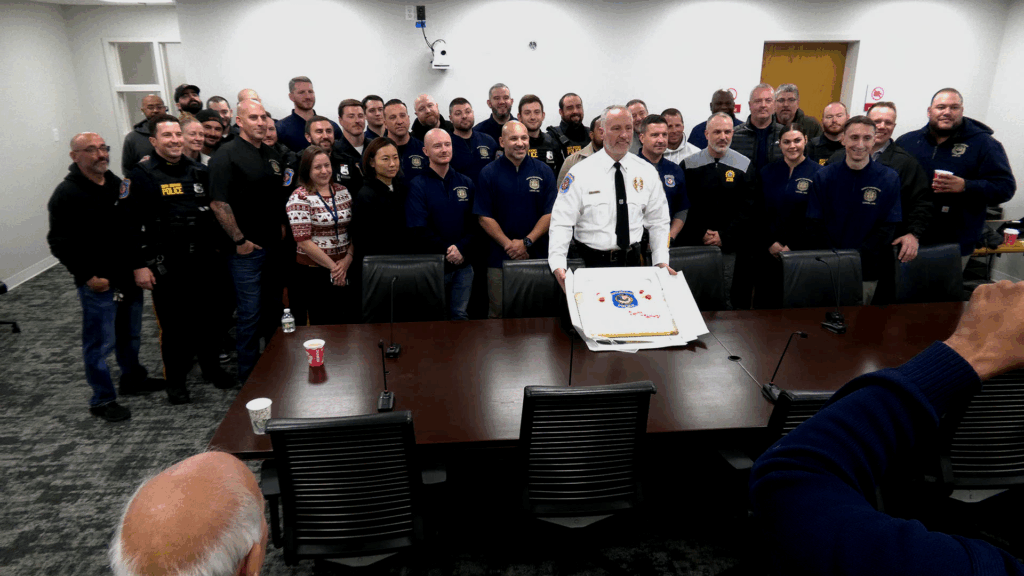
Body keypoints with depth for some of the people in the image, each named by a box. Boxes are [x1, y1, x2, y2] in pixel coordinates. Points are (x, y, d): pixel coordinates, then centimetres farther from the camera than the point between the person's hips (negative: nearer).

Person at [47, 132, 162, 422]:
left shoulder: (117, 184, 9)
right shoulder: (67, 194, -11)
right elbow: (60, 243, -11)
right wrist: (87, 276, -15)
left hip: (128, 277, 7)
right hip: (98, 283, -6)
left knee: (131, 334, 19)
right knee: (101, 342, 1)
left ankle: (133, 378, 37)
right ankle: (102, 400, 14)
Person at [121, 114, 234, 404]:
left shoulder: (199, 171, 9)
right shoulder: (141, 175, -6)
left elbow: (213, 211, 15)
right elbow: (129, 223, -9)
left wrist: (219, 247, 11)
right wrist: (139, 265, -13)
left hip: (203, 262, 4)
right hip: (166, 268, -4)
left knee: (208, 316, 13)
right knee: (173, 323, 5)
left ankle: (211, 367, 32)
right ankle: (175, 380, 21)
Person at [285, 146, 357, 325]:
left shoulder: (342, 192, 9)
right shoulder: (300, 198, -7)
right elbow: (303, 241, -13)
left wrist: (348, 259, -7)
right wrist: (332, 266, -12)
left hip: (345, 269, 5)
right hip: (314, 273, -4)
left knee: (352, 320, 5)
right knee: (324, 324, 3)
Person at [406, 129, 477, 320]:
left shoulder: (466, 183, 10)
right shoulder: (418, 186, -1)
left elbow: (475, 223, 3)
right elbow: (419, 229, -10)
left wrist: (461, 248, -13)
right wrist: (447, 250, -14)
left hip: (463, 263, 3)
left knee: (460, 316, 9)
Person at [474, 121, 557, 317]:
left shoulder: (544, 171, 6)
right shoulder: (489, 173, 3)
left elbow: (550, 213, 1)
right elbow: (484, 218, -1)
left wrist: (527, 242, -10)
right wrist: (509, 245, -11)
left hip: (538, 257, 1)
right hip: (500, 257, -1)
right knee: (498, 314, 4)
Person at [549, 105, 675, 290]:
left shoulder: (647, 172, 3)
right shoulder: (580, 173, -7)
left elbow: (658, 221, 7)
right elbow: (562, 223, -11)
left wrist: (661, 261, -3)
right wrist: (558, 266, -22)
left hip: (632, 261, 3)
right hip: (593, 262, -3)